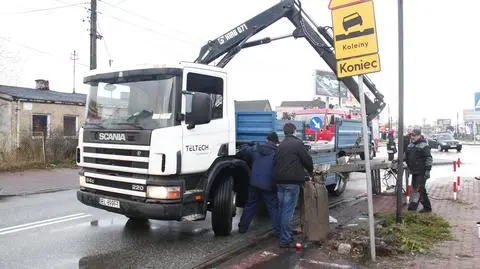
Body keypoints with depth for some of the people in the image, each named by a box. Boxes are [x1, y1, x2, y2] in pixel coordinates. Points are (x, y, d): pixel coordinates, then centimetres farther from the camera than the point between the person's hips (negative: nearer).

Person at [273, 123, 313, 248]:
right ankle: (285, 240, -5)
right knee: (289, 210, -6)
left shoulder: (281, 145, 15)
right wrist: (311, 171, 14)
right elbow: (307, 160, -4)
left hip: (279, 180, 7)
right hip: (292, 181, -7)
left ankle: (284, 234, 28)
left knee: (281, 208, 16)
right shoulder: (297, 143, -7)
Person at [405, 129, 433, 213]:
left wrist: (427, 170, -19)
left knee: (418, 188, -12)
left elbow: (428, 158, -14)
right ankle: (427, 207, 23)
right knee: (421, 189, 14)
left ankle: (413, 204, -15)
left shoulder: (424, 145, -11)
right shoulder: (410, 145, 14)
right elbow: (407, 156, 24)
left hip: (421, 172, -8)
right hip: (414, 171, 8)